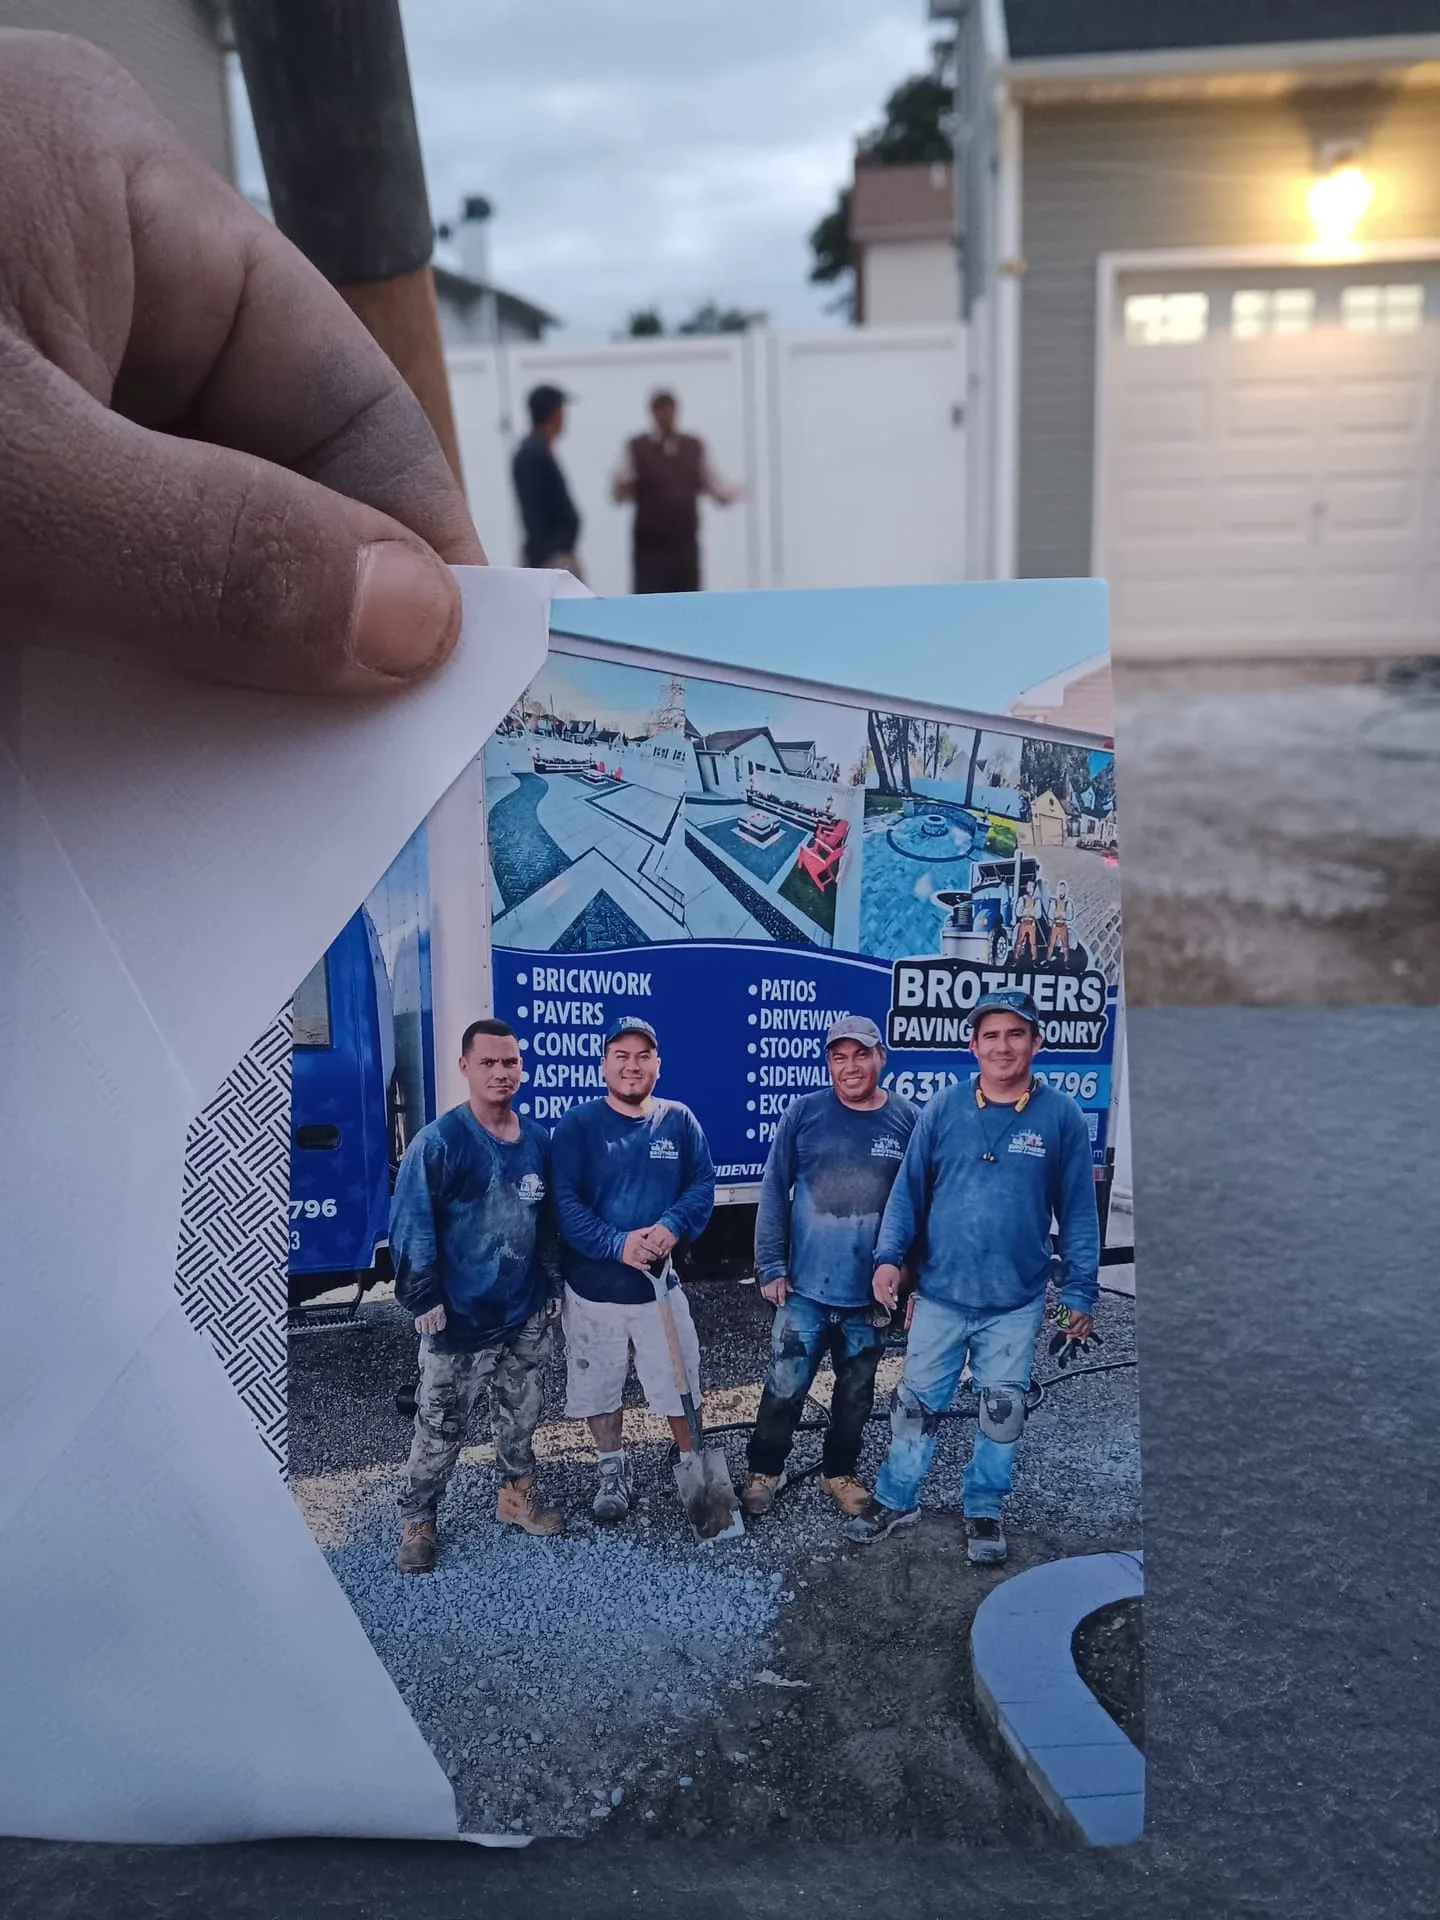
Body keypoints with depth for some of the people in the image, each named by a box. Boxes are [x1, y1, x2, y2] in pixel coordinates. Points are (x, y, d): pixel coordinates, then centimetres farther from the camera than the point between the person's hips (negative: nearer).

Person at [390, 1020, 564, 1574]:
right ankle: (416, 1522, 21)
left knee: (521, 1415, 19)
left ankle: (517, 1495, 38)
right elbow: (411, 1225, -15)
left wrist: (553, 1286, 11)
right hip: (461, 1318, -5)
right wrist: (424, 1299, -16)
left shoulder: (537, 1140, 1)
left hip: (526, 1313, 5)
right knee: (440, 1427, 5)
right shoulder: (439, 1141, -16)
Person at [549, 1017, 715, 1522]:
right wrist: (616, 1244, -25)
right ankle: (614, 1470, 37)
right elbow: (563, 1200, -15)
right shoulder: (578, 1124, -10)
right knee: (599, 1386, 14)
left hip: (660, 1282, 1)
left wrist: (673, 1226, -21)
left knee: (680, 1382, 10)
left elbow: (702, 1184, -2)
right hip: (594, 1286, -1)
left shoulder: (679, 1120, -1)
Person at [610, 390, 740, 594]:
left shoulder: (695, 447, 9)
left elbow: (713, 484, 11)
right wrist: (621, 487, -28)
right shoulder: (636, 448, -2)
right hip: (651, 547, -4)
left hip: (686, 545, 4)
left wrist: (730, 493, -9)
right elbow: (618, 492, -6)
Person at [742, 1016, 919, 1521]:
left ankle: (839, 1472, 37)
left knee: (856, 1392, 16)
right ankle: (764, 1471, 26)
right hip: (805, 1287, -1)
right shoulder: (803, 1113, -5)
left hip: (873, 1292, 1)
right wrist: (771, 1268, -5)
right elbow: (773, 1193, -2)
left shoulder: (908, 1120, -4)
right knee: (784, 1387, 5)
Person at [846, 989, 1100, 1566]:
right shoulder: (943, 1109, -5)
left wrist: (1080, 1292, -1)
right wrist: (889, 1255, -12)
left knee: (1002, 1411, 12)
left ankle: (984, 1510, 32)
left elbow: (1078, 1211, -1)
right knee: (916, 1403, 12)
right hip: (940, 1293, 1)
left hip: (1016, 1302, 0)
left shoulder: (1061, 1116, -6)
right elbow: (909, 1188, -1)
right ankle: (896, 1500, 30)